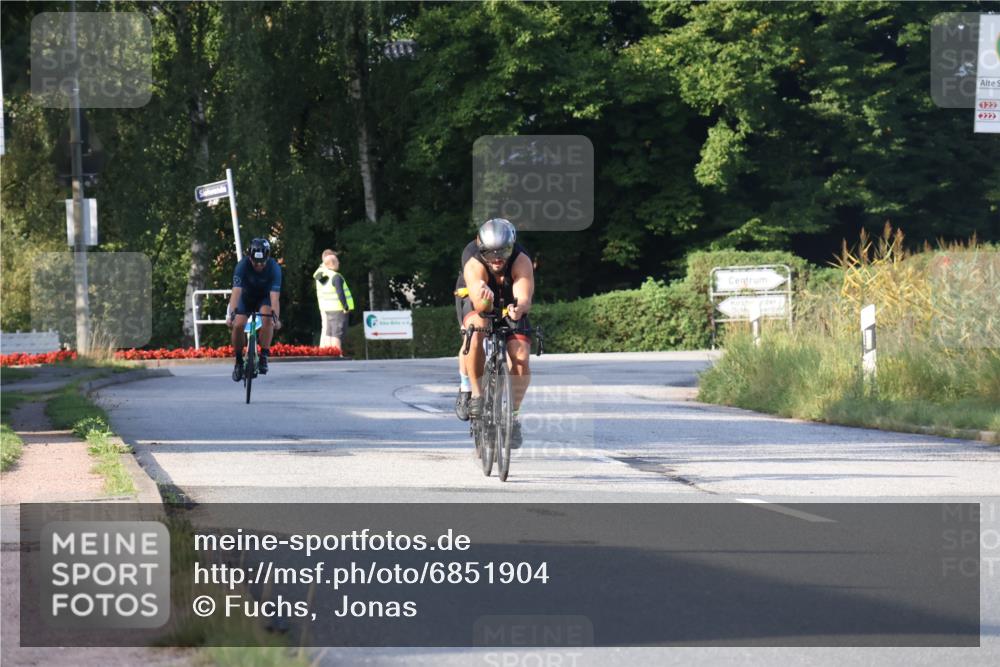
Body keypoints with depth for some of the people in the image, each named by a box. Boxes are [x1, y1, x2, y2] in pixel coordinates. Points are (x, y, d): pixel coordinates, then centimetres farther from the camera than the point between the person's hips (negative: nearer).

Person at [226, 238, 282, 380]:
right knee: (238, 324, -22)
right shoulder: (243, 266, -29)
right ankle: (239, 361, -1)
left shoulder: (274, 268, -29)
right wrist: (231, 314, -52)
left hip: (264, 297, 0)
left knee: (267, 318, -31)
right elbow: (236, 292, -39)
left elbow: (274, 295, -37)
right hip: (246, 296, 0)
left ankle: (263, 357, -20)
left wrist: (276, 317, -51)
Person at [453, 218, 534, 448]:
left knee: (520, 357, -18)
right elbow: (479, 307, -45)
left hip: (510, 304, 2)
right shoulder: (474, 264, -34)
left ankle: (513, 414, 2)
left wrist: (519, 308, -65)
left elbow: (525, 298, -42)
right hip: (474, 301, -2)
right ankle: (472, 392, -19)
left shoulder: (521, 261, -31)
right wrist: (484, 298, -68)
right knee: (476, 330, -36)